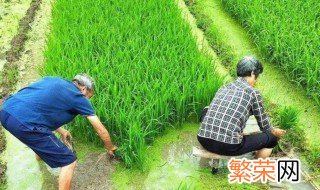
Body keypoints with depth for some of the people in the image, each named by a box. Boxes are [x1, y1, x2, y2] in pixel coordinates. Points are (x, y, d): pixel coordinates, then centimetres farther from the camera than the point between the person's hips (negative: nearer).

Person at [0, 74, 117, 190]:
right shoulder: (78, 97, 5)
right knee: (69, 161, 2)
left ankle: (40, 151, 71)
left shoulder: (54, 80, 23)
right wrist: (111, 148, 30)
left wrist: (62, 131, 41)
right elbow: (101, 130, 12)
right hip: (23, 122, -9)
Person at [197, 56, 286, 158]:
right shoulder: (253, 93, 2)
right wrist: (275, 132, 36)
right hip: (229, 146, -5)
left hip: (204, 140, 5)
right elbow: (264, 126, 12)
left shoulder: (224, 87, 17)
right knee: (271, 139, 16)